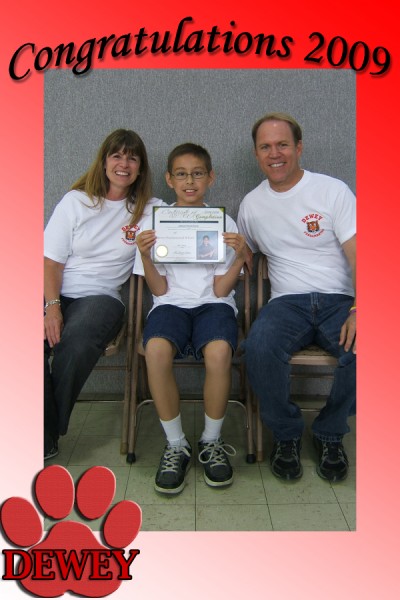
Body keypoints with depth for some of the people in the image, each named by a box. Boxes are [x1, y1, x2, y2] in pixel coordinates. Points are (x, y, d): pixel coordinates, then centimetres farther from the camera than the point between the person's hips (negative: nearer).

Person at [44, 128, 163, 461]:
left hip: (100, 296, -1)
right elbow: (51, 260, 3)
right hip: (57, 294, 1)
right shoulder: (76, 201, 10)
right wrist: (52, 306, -12)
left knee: (75, 346, -33)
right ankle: (43, 441, -11)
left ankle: (50, 435, -10)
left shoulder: (151, 209, 11)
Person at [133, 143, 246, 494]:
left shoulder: (225, 224, 11)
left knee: (219, 350, -34)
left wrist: (240, 256, -12)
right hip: (171, 303, 0)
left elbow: (221, 289, 3)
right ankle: (176, 446, -12)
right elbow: (159, 289, 5)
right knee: (156, 349, -34)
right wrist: (145, 255, -11)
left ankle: (211, 442, -8)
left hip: (213, 303, 0)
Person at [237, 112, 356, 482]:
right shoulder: (251, 204, 14)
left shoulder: (333, 190, 4)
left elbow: (356, 255, -5)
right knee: (259, 347, -32)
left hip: (338, 299, -1)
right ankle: (287, 434, -4)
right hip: (287, 301, 1)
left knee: (359, 349, -32)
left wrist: (358, 310, -20)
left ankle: (330, 434, -1)